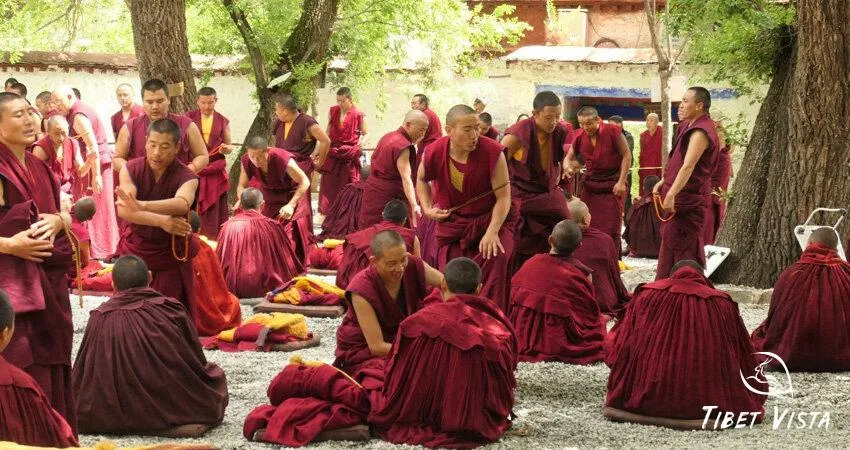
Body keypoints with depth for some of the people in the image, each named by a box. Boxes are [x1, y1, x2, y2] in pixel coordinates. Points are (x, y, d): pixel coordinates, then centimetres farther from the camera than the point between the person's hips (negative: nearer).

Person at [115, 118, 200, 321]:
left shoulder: (186, 177, -13)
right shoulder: (131, 169, -8)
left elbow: (182, 204, -38)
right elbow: (123, 210, -25)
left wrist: (142, 206, -54)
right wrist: (162, 221, -39)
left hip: (172, 256, -1)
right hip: (136, 253, 1)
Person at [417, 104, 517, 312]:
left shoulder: (492, 152, -22)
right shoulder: (434, 153, -14)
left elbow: (503, 196, -19)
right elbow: (421, 180, 11)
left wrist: (492, 232, -28)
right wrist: (427, 209, -3)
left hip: (491, 219, -3)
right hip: (451, 222, 3)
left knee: (496, 258, -29)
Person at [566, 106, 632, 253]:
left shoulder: (612, 131, -13)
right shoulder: (579, 137, -2)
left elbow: (626, 156, -6)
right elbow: (569, 158, 11)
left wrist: (621, 182, -10)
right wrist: (568, 167, -14)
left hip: (612, 185, -3)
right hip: (589, 184, 4)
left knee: (611, 229, -5)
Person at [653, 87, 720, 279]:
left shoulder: (701, 132, -19)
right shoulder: (693, 127, 15)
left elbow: (688, 166, -29)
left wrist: (671, 194, -35)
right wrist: (663, 182, 18)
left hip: (687, 198, -10)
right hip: (684, 197, 10)